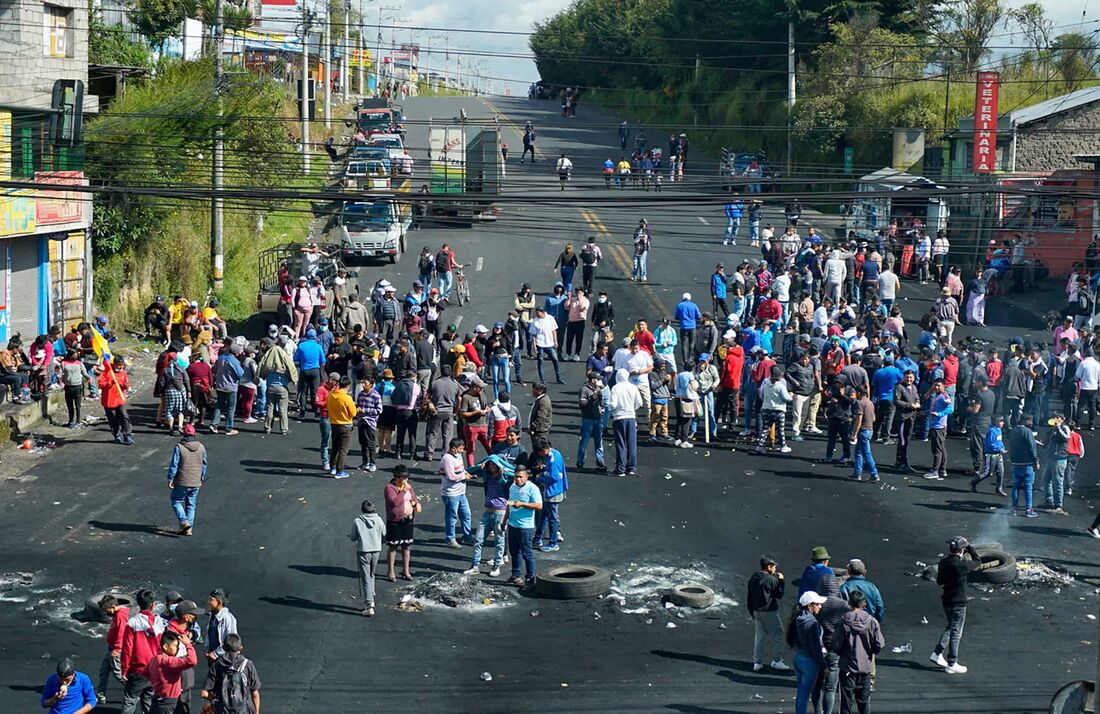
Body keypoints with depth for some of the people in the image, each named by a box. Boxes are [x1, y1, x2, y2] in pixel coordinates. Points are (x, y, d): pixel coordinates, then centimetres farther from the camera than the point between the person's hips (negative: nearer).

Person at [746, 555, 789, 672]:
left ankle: (757, 662, 14)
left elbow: (749, 598, 12)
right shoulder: (771, 579, -18)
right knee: (777, 635, 4)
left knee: (759, 636, 14)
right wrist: (781, 580, -1)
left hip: (756, 611, 7)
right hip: (769, 612, -7)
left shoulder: (753, 578, 7)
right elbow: (780, 594, -9)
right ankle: (776, 661, 5)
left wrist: (751, 612, 20)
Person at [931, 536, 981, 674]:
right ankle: (952, 664, 8)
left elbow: (939, 582, 9)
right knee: (955, 633, 2)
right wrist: (969, 547, 2)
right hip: (958, 603, -7)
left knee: (950, 628, 24)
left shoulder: (943, 562, -2)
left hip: (946, 600, 7)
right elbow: (978, 560, -5)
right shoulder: (962, 565, -22)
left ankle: (937, 653, 21)